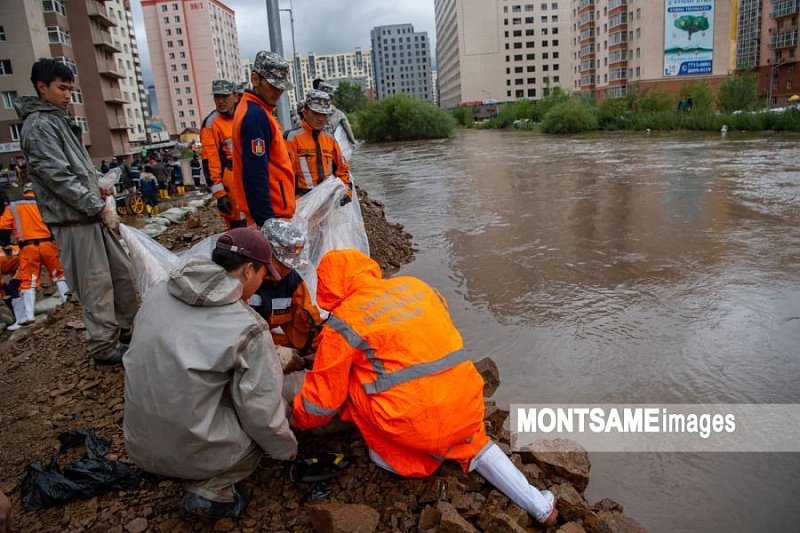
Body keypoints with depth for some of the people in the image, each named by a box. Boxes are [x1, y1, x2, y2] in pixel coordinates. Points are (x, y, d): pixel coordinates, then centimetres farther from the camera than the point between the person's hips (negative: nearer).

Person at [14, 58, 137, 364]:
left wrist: (99, 203, 12)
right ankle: (104, 346, 8)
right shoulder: (38, 125, -10)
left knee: (122, 272, 13)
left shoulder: (59, 121, 19)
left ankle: (128, 330, 26)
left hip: (91, 214, 9)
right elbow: (58, 177, -17)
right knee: (96, 284, -4)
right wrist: (100, 208, -16)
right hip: (73, 220, -9)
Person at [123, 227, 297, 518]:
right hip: (188, 451, -6)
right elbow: (261, 411, -13)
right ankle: (211, 490, 4)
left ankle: (197, 480, 16)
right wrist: (287, 448, 7)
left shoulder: (158, 292, -1)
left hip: (138, 443, 7)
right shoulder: (247, 328, -17)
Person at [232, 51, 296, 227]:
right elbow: (255, 177, -23)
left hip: (270, 214, 10)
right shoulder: (256, 116, -18)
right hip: (272, 214, -10)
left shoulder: (255, 111, 14)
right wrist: (268, 223, -23)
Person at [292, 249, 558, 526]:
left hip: (412, 424, -5)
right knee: (474, 447, 32)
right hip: (464, 412, 6)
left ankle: (389, 453, 18)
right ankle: (538, 505, 23)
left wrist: (297, 419, 24)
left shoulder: (343, 322, -3)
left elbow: (323, 398, 4)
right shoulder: (415, 285, 10)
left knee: (350, 380, 16)